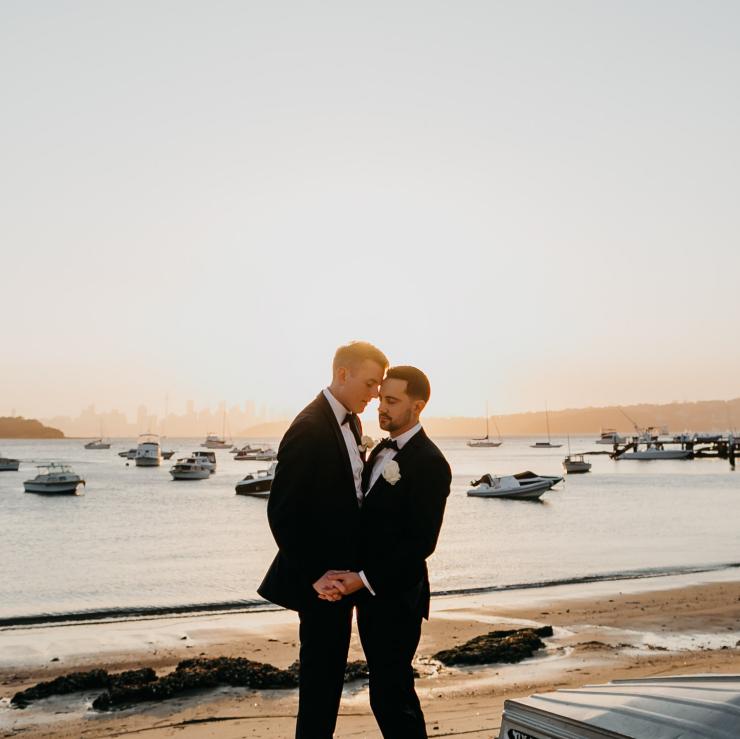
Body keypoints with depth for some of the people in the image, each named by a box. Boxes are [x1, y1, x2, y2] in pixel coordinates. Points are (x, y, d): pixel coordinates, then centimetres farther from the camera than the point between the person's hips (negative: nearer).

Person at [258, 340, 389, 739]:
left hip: (340, 570, 9)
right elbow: (283, 513, -22)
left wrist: (351, 564, 6)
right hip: (322, 579, -9)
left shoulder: (350, 422, 7)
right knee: (321, 670, 4)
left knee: (329, 669, 19)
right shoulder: (309, 429, -21)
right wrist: (314, 575, -20)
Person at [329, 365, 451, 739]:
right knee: (392, 688, 17)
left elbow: (422, 541, -19)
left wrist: (366, 579, -19)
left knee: (389, 696, -3)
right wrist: (358, 578, 5)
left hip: (396, 597, -8)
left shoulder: (430, 463, -16)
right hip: (370, 594, 8)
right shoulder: (381, 451, 11)